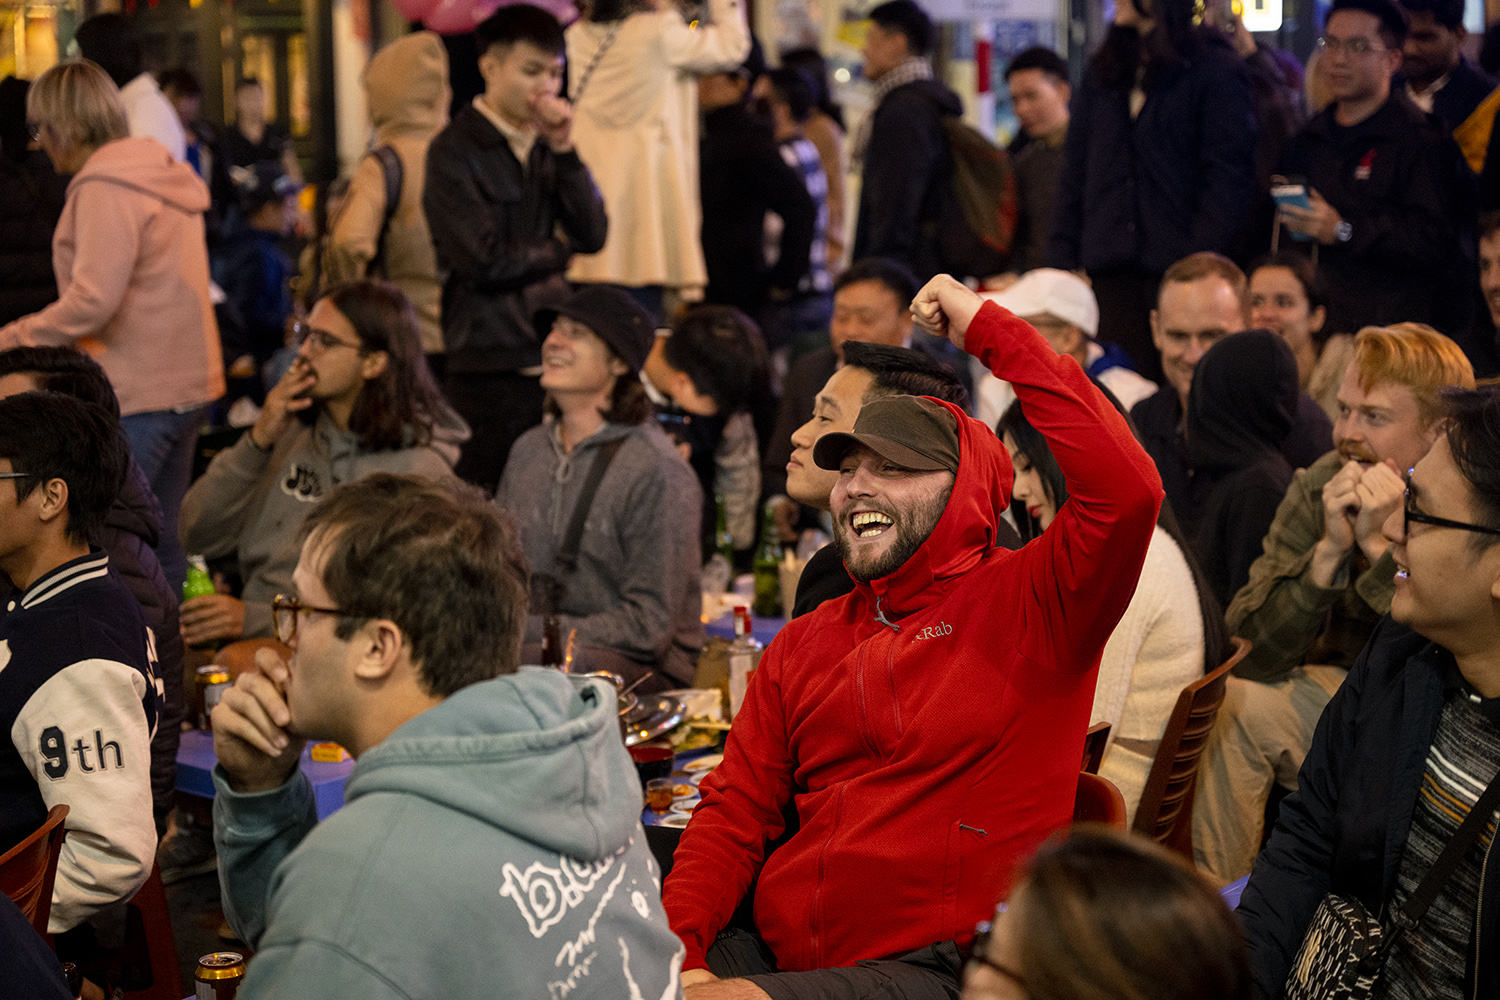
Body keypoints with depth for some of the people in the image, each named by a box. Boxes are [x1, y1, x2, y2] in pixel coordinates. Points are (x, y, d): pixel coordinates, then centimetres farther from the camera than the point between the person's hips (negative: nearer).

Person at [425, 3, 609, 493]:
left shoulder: (544, 146, 13)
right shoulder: (455, 151, -6)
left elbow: (593, 234, 4)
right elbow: (485, 261, -14)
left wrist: (564, 150, -5)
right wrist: (559, 249, 2)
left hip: (550, 357, 6)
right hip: (488, 366, -6)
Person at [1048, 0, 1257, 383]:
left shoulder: (1215, 68, 0)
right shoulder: (1101, 72, 19)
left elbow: (1229, 178, -5)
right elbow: (1075, 176, 19)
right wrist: (1063, 262, 9)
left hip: (1177, 267, -5)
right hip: (1111, 273, 5)